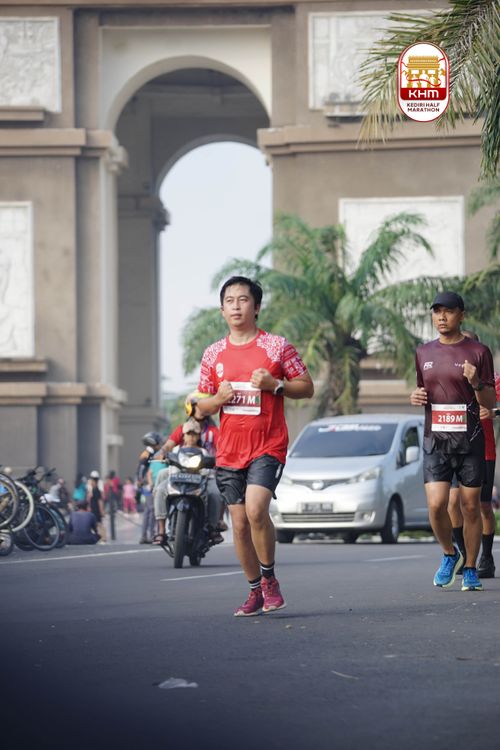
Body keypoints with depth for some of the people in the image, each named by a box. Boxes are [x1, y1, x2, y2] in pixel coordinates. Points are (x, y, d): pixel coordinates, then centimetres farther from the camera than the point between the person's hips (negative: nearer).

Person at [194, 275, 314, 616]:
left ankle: (270, 578, -4)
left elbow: (307, 387, 3)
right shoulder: (214, 354, 10)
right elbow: (202, 407, 15)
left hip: (268, 446, -4)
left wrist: (274, 384, -14)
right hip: (229, 450, 4)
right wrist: (218, 398, -7)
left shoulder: (277, 346, 0)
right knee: (240, 523, 5)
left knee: (256, 509, -23)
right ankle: (256, 590, 18)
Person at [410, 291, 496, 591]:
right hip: (435, 440, 2)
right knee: (436, 504, -11)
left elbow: (491, 403, 2)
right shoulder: (424, 353, 12)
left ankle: (470, 569, 14)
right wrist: (416, 397, 2)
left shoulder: (478, 352, 0)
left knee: (470, 506, 1)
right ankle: (449, 554, 15)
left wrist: (476, 384, -19)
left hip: (470, 440, -2)